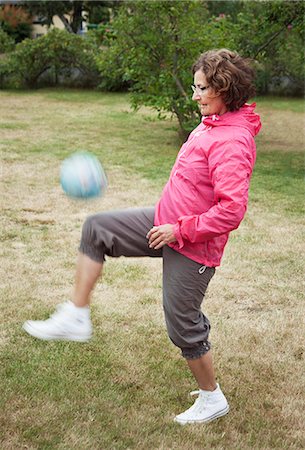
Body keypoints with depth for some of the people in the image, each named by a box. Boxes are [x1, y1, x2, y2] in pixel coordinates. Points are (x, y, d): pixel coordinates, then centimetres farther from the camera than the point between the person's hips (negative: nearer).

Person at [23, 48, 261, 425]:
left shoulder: (232, 141, -26)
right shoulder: (212, 123, 5)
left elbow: (232, 211, -31)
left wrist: (181, 229, -22)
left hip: (191, 246, -9)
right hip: (166, 221, 10)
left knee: (183, 325, 5)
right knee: (97, 228, 3)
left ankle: (212, 400, 28)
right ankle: (76, 317, 8)